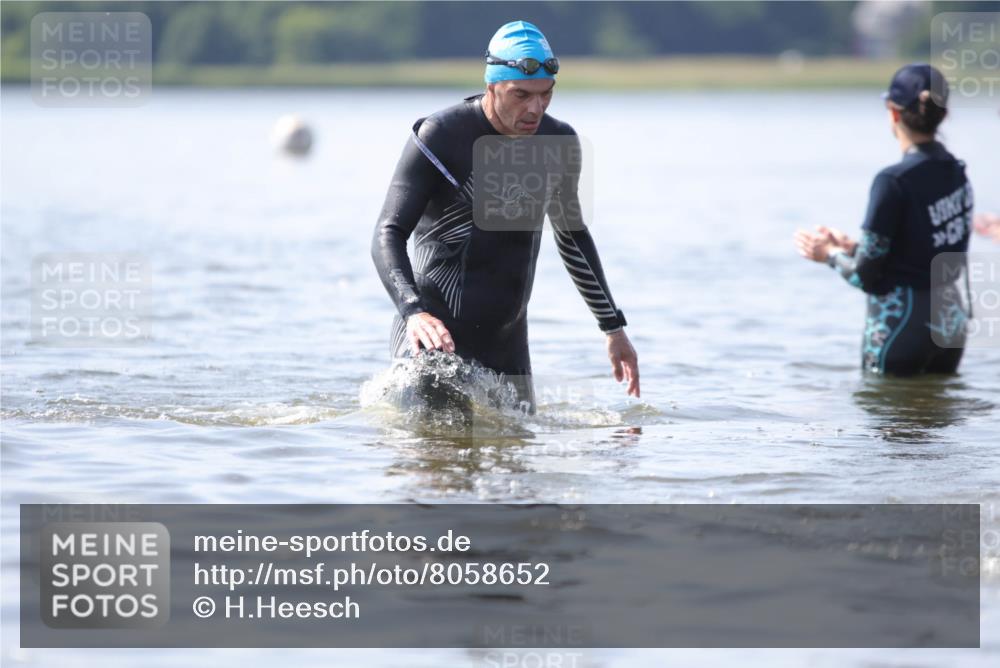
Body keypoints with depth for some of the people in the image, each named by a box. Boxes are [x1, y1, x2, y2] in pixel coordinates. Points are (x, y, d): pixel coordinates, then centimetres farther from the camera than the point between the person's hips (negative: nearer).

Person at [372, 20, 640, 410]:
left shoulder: (558, 143, 6)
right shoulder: (439, 137, -11)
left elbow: (572, 236, 23)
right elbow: (388, 236, -15)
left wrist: (613, 327, 23)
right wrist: (413, 311, -32)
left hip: (506, 348, 5)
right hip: (433, 336, -5)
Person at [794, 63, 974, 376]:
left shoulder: (894, 182, -19)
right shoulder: (957, 172, 4)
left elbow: (867, 277, -15)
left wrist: (831, 254, 5)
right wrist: (851, 246, 21)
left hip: (902, 323, -7)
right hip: (951, 319, 7)